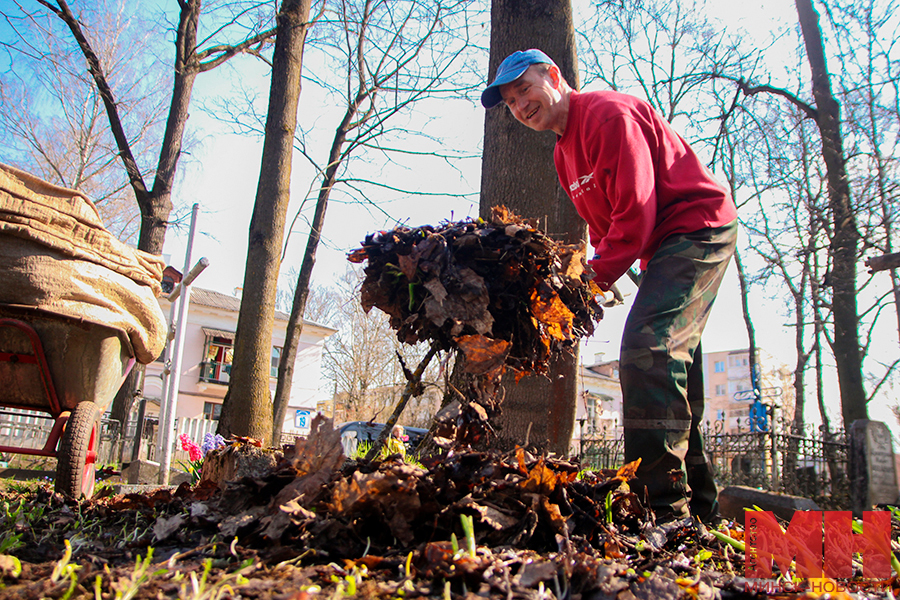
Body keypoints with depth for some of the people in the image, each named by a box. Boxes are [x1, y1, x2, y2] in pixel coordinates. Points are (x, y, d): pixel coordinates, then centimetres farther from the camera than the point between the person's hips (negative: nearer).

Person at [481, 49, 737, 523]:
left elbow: (635, 212, -22)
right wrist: (590, 281, -3)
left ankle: (665, 509, -22)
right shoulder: (564, 154, 15)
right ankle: (699, 507, 18)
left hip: (699, 227, -10)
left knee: (646, 352, -24)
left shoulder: (609, 114, -15)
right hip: (665, 245, 10)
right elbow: (604, 226, 14)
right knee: (670, 368, 9)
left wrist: (592, 280, -19)